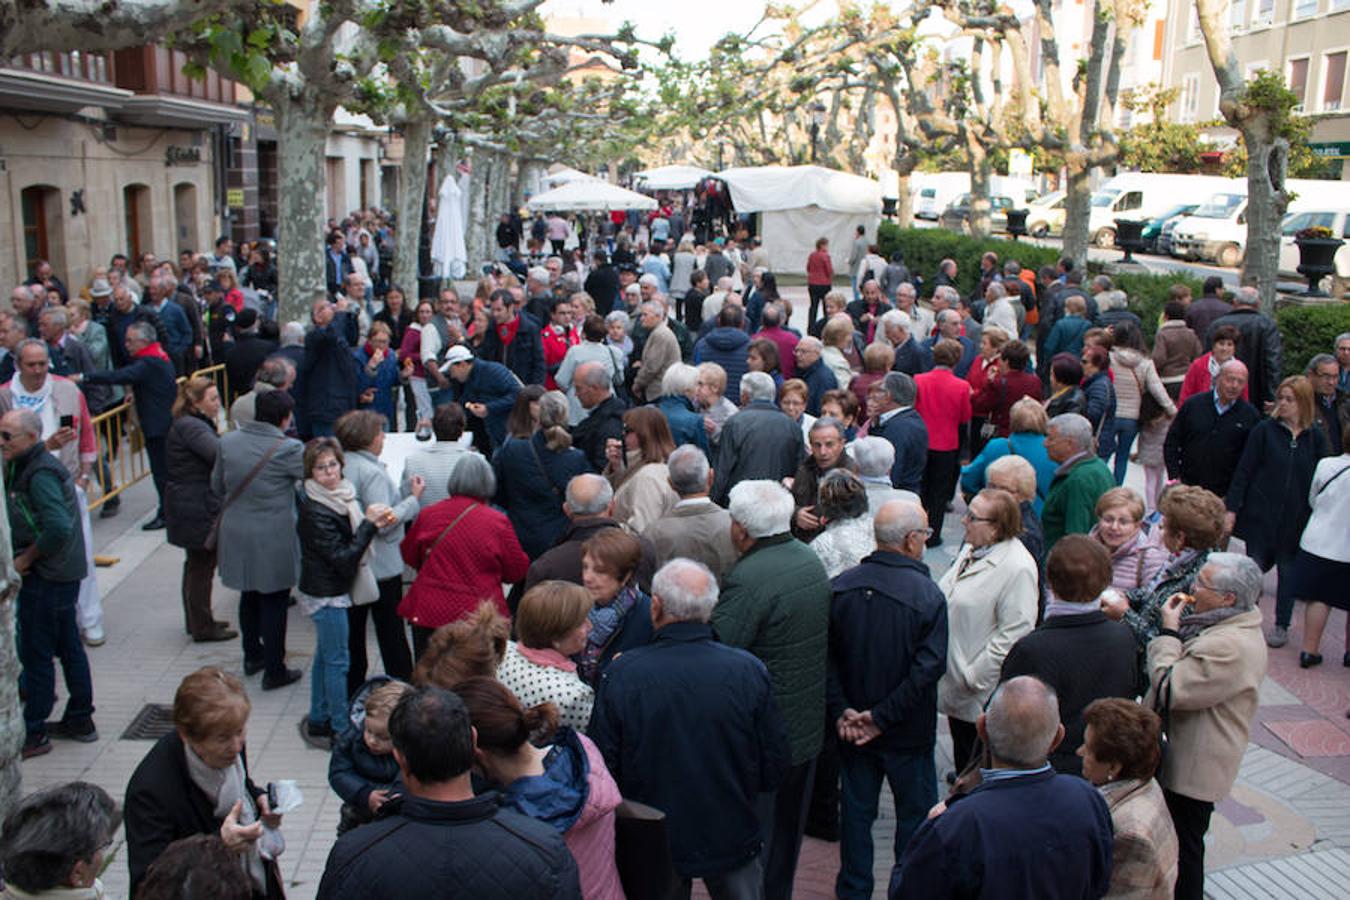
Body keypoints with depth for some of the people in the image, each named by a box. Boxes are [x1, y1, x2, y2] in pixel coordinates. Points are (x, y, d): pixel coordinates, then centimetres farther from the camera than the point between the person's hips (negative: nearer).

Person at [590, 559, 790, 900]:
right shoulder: (749, 671, -17)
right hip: (732, 839, 0)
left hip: (651, 846, 0)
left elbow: (603, 768, -10)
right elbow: (774, 770, -8)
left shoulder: (621, 674, -19)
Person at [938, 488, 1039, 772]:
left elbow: (1014, 635, -22)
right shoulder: (971, 549, 6)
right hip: (955, 685, 8)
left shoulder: (1017, 568, -22)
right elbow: (946, 599, 17)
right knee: (962, 758, 23)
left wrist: (974, 677, -18)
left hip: (982, 695, -8)